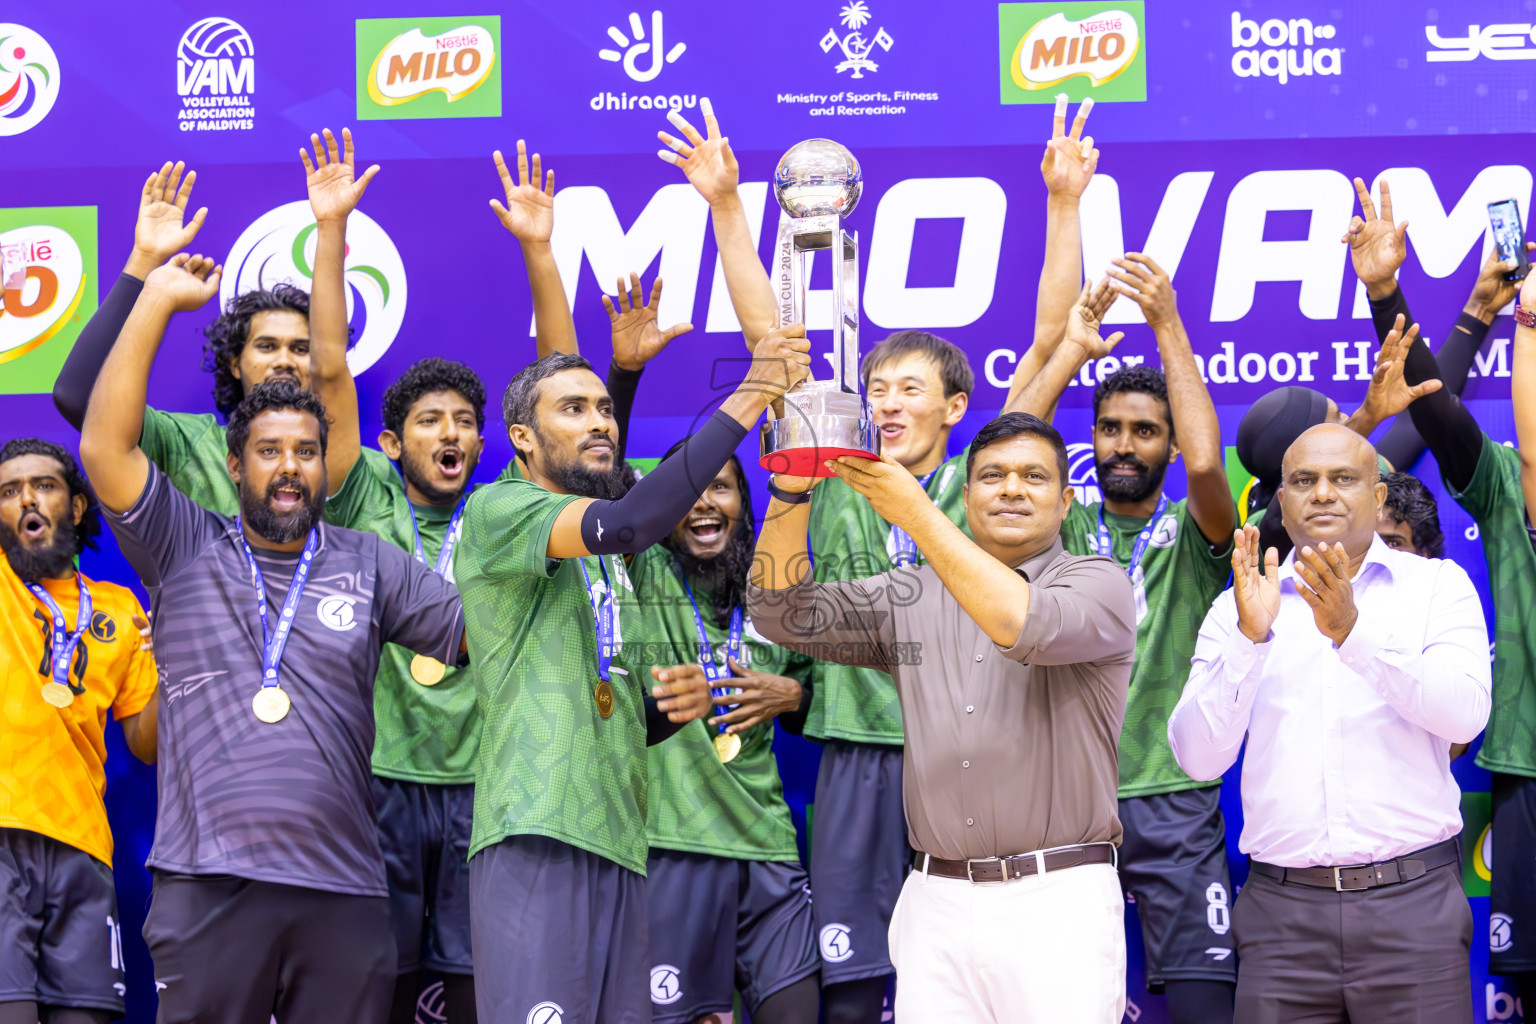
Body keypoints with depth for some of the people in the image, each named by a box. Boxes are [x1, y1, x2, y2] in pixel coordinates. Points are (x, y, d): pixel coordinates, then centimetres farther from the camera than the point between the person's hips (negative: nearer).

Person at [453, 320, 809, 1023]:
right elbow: (626, 523, -20)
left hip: (619, 844, 8)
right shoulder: (496, 510, 0)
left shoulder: (613, 568, 25)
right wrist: (749, 396, -18)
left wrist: (679, 701, 7)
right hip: (535, 839, -8)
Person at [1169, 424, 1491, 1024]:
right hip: (1282, 907, 1)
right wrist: (1249, 636, -12)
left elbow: (1465, 714, -9)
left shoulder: (1437, 584, 7)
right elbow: (1198, 758, 0)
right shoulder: (1239, 606, 10)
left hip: (1410, 906, -1)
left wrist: (1353, 631, -19)